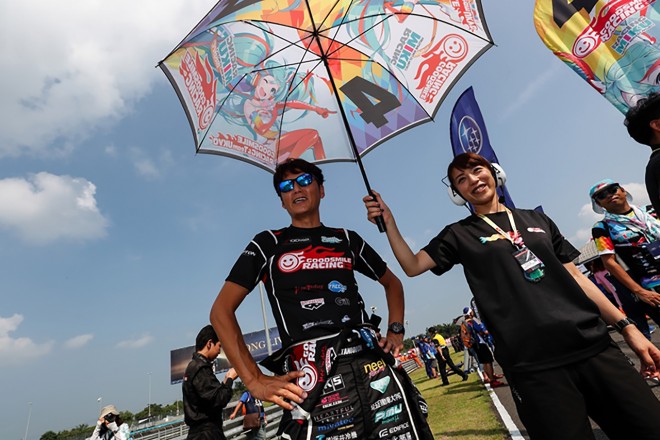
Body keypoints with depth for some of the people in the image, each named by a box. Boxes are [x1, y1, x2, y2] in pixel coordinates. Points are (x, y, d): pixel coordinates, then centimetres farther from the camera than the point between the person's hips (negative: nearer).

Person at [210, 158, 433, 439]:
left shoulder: (347, 238, 15)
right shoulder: (267, 244, 7)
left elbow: (391, 282, 27)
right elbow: (221, 311, 2)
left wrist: (396, 331, 11)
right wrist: (255, 380, -5)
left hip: (373, 363, 3)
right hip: (311, 377, -2)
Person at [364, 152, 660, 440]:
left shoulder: (536, 219, 15)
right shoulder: (459, 234, 5)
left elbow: (574, 277, 16)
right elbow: (412, 266, -1)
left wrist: (626, 326, 10)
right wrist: (388, 221, -10)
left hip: (594, 347, 4)